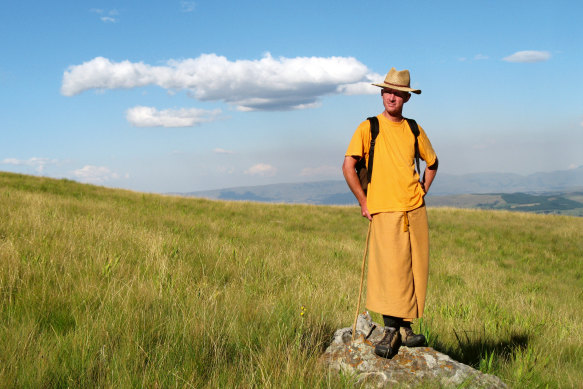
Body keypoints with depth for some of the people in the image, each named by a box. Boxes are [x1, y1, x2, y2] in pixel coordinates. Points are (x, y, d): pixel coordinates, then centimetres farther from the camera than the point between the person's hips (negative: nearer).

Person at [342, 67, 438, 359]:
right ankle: (391, 330, -1)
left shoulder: (414, 130, 11)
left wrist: (422, 192, 15)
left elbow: (432, 162, 27)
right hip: (384, 211, -4)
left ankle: (405, 327, 14)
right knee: (390, 270, -9)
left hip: (415, 211, 4)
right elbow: (348, 166, -2)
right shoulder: (368, 128, 0)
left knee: (415, 269, 4)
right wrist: (363, 202, -4)